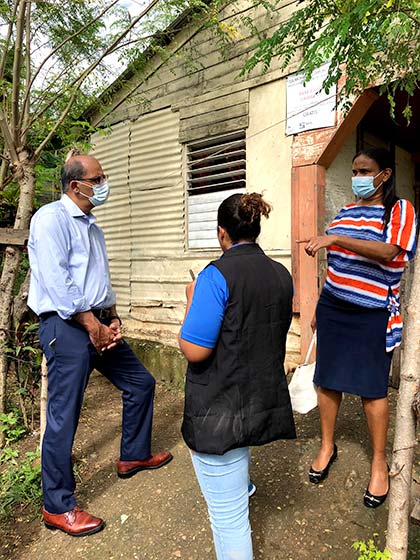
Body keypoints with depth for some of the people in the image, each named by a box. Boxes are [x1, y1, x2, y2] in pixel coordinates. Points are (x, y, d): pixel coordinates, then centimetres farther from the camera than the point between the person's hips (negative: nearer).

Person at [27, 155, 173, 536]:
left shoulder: (92, 227, 18)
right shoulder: (52, 218, -9)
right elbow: (57, 280, -19)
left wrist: (112, 318, 5)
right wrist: (92, 324, -17)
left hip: (98, 323, 9)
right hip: (66, 326, -9)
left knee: (141, 383, 15)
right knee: (63, 416, -1)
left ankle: (134, 456, 35)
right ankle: (57, 507, 17)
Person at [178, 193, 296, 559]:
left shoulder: (217, 274, -20)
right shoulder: (282, 275, 1)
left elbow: (194, 350, -22)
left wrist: (191, 300, -6)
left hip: (221, 410, -8)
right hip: (266, 402, 9)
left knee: (228, 514, 7)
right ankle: (241, 484, 69)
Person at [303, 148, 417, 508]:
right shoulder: (346, 212, 12)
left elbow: (388, 252, -23)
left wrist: (335, 238, -29)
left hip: (372, 315, -5)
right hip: (333, 308, 5)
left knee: (371, 388, 2)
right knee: (328, 380, 8)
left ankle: (379, 463, 21)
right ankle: (327, 447, 27)